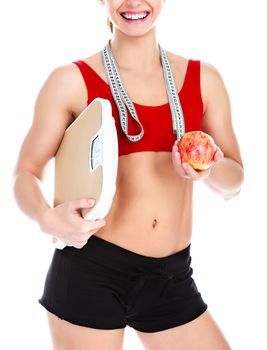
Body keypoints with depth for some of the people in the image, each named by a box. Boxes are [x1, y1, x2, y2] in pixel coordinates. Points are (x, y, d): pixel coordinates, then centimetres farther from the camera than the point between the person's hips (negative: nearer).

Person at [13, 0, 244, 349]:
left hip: (172, 278, 3)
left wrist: (208, 169, -11)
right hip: (91, 269, -3)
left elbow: (233, 181, 12)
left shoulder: (203, 78, 6)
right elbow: (26, 173, 1)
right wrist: (48, 218, -21)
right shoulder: (72, 80, -3)